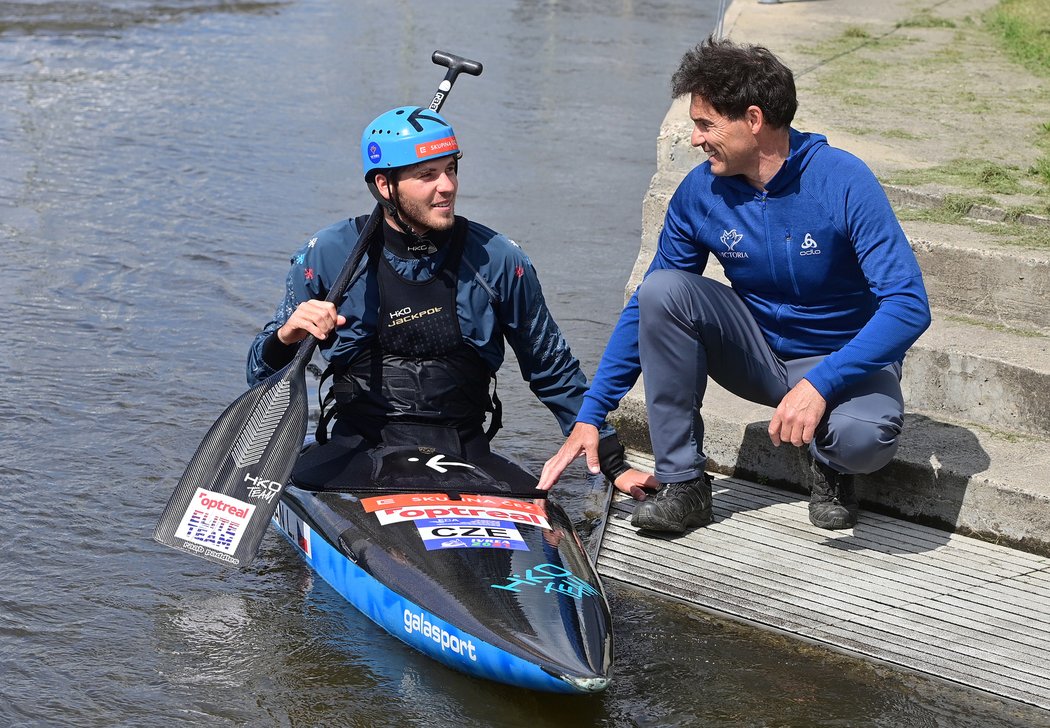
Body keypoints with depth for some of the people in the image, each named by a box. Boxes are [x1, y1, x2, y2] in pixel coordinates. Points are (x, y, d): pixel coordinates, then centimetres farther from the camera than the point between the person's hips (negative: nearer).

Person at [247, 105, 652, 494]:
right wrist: (285, 336, -19)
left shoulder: (497, 261, 4)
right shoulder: (327, 255, 1)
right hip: (359, 449, -1)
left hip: (463, 453, 1)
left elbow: (553, 372, 15)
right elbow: (262, 377, 5)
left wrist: (614, 465, 13)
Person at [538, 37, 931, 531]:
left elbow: (909, 305, -27)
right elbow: (646, 311, 0)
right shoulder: (700, 193, -8)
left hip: (847, 361, -4)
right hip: (759, 356, 4)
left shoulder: (842, 182, -21)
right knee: (660, 289, -21)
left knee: (865, 439, -38)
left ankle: (830, 464, 3)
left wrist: (820, 384, -38)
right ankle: (682, 483, -13)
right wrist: (590, 417, -6)